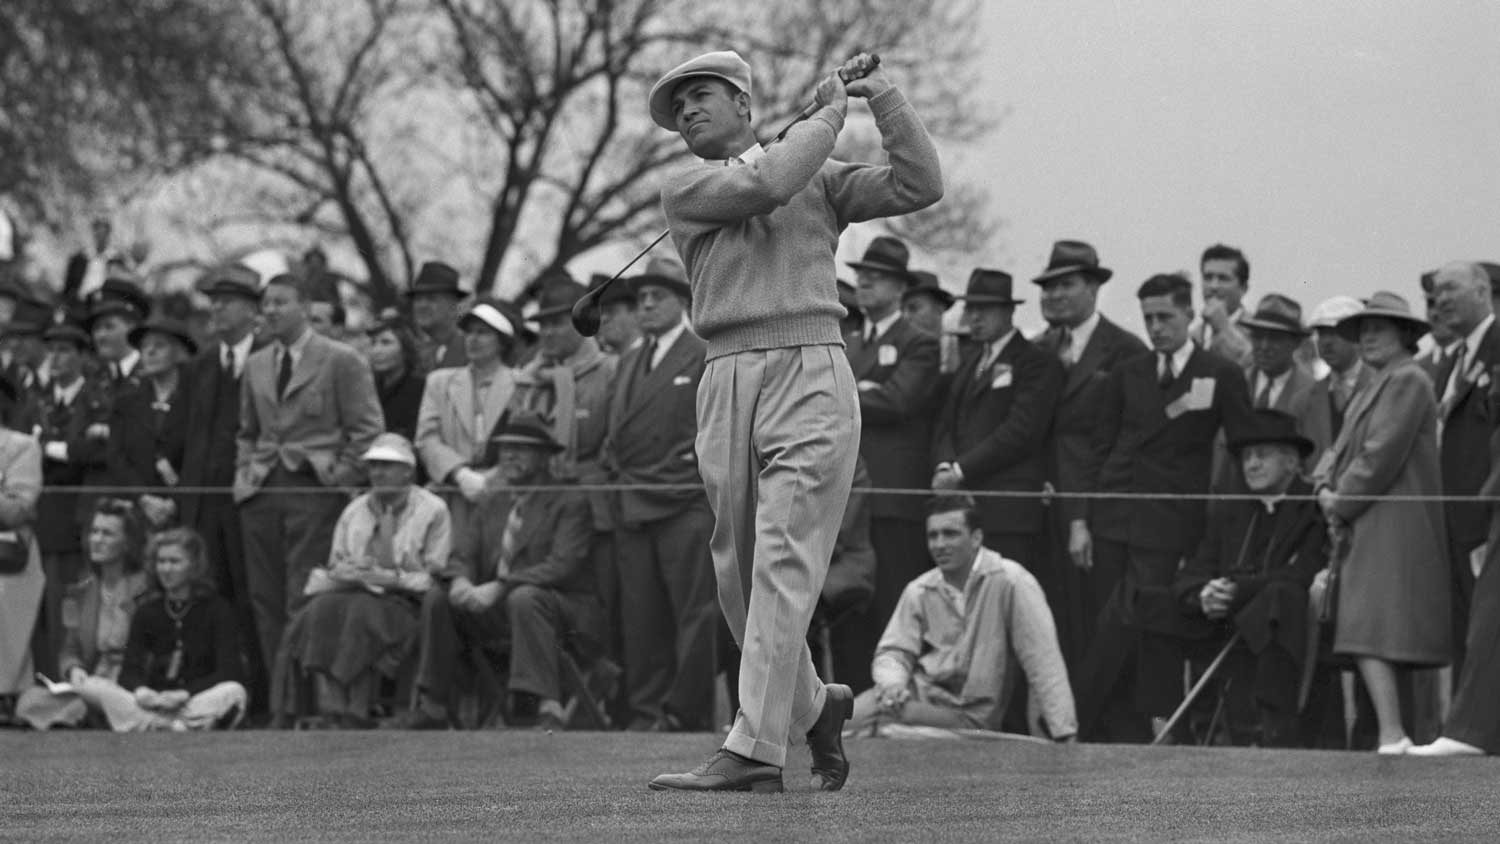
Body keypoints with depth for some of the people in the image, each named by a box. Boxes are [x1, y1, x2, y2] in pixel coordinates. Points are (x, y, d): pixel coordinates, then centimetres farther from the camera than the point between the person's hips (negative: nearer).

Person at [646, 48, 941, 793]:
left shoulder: (821, 179, 17)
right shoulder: (686, 193, 12)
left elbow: (919, 186, 7)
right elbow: (768, 183, -5)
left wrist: (880, 95, 4)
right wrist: (829, 113, 6)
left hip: (811, 376, -2)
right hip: (727, 385, 2)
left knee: (782, 566, -13)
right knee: (739, 575, 5)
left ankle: (752, 751, -19)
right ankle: (811, 706, 27)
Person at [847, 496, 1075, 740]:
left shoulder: (1011, 581, -11)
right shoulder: (919, 591, 7)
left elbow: (1043, 662, -15)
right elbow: (893, 652, 9)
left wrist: (1064, 735, -21)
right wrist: (892, 682, -17)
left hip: (969, 717, -5)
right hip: (919, 691, 5)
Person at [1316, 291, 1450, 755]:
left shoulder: (1408, 381, -9)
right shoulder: (1372, 390, 24)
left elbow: (1383, 455, -16)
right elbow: (1342, 449, 21)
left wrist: (1343, 505, -9)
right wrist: (1326, 487, 0)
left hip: (1393, 523, -10)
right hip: (1366, 529, 10)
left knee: (1370, 630, -19)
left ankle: (1392, 735, -24)